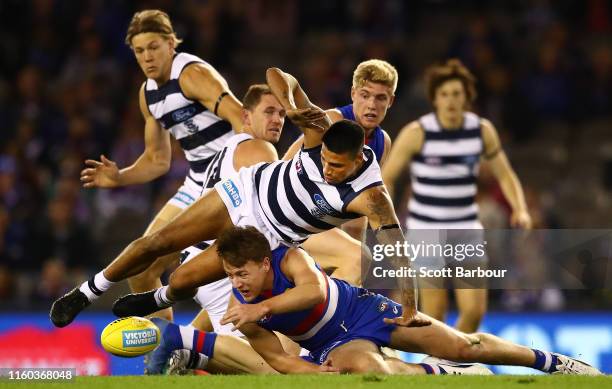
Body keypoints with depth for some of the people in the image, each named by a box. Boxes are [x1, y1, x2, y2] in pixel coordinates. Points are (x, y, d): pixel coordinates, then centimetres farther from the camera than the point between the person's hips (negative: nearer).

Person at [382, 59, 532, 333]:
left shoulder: (483, 130, 0)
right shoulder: (417, 134, -10)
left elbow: (505, 175, 11)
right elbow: (385, 179, -4)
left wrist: (520, 209, -6)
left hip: (467, 231, 3)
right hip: (426, 231, -3)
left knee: (475, 310, -5)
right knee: (435, 314, -8)